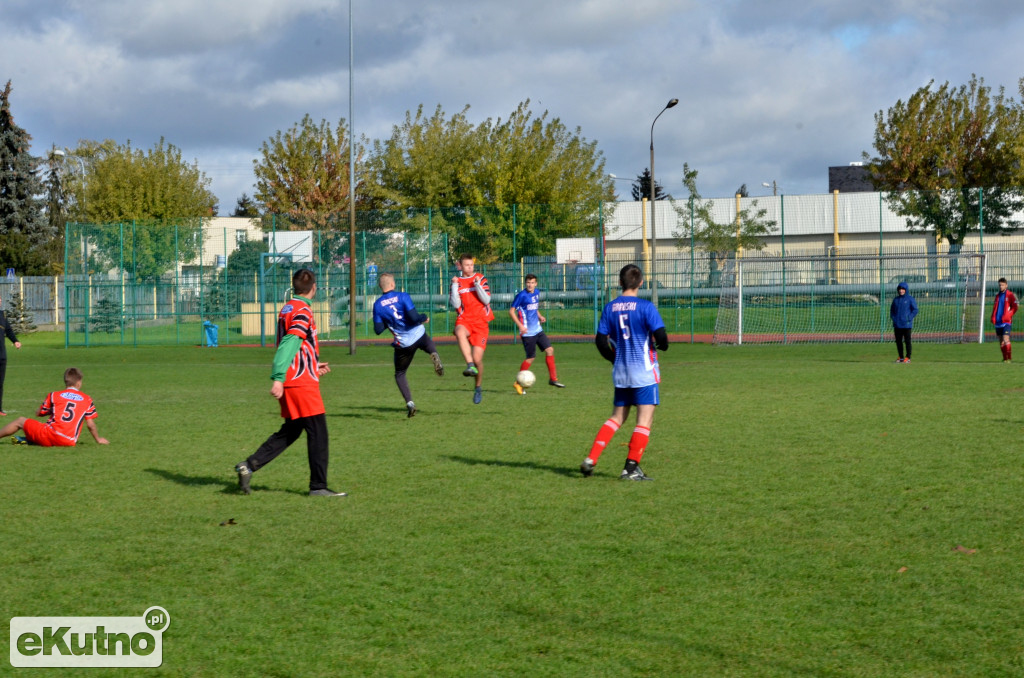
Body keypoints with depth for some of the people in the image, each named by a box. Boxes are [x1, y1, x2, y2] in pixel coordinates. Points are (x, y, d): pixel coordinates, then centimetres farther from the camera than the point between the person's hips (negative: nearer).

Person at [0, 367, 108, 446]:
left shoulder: (53, 396, 10)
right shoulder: (87, 400, 11)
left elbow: (39, 413, 22)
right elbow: (90, 425, 12)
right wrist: (98, 439, 27)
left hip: (49, 434, -1)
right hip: (69, 442, 1)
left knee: (20, 421, 19)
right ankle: (28, 439, 10)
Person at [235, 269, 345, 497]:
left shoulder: (287, 309, 14)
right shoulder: (303, 312, -13)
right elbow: (289, 344, -22)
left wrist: (313, 366, 28)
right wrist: (278, 378, -28)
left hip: (289, 383, 9)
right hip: (302, 384, -9)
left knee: (290, 431, 16)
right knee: (318, 432, -2)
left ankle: (249, 465, 9)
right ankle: (318, 486, 1)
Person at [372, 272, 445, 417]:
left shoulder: (377, 305, -5)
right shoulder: (402, 297, -11)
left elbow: (378, 330, -5)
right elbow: (414, 317, -21)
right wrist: (424, 318, 0)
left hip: (403, 344, 0)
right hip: (420, 336, 0)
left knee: (399, 374, 18)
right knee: (429, 344, 37)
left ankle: (409, 402, -1)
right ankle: (434, 355, 1)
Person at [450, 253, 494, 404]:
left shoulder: (480, 279, 10)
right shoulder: (457, 282, 10)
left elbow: (486, 300, -2)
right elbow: (456, 304, -3)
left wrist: (477, 285, -13)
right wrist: (455, 286, -10)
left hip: (481, 322, 0)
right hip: (464, 320, 0)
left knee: (477, 359, -7)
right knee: (460, 332, -40)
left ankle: (478, 388, 17)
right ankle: (470, 366, -49)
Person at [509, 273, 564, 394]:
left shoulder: (536, 293, 8)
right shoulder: (522, 295, -13)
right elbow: (511, 311, -11)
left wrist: (540, 316, 6)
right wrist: (520, 325, -19)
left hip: (538, 329, 7)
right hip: (527, 332, -7)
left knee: (549, 350, 1)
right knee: (531, 357, -4)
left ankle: (553, 378, 11)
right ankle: (518, 383, 9)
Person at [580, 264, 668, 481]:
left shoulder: (610, 307, 3)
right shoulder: (646, 307, -11)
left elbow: (600, 341, 5)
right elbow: (661, 336, -16)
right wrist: (662, 346, 8)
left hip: (620, 372, 5)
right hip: (644, 372, -5)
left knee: (617, 417, 17)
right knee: (645, 420, 2)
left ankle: (590, 459, 7)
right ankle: (631, 468, -2)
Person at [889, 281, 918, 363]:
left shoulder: (910, 299, -3)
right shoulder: (896, 299, 11)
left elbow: (915, 310, -4)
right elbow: (892, 309, 19)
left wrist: (909, 318, -12)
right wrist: (892, 318, 4)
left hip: (906, 325, -5)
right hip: (897, 325, 5)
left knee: (907, 341, -2)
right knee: (898, 341, 7)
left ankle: (908, 357, 3)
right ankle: (900, 357, 16)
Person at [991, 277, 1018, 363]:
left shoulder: (1010, 295, -1)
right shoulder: (998, 296, 17)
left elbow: (1014, 307, -5)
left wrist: (1008, 315, -17)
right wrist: (993, 318, 7)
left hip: (1006, 321, -6)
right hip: (998, 321, 6)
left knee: (1006, 339, -17)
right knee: (1001, 341, 7)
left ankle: (1009, 358, -13)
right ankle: (1005, 358, 15)